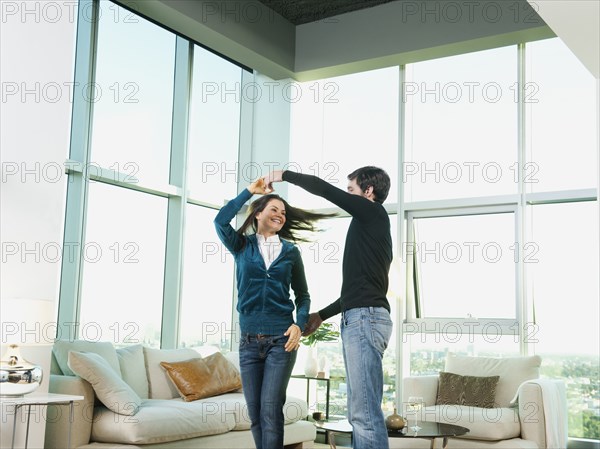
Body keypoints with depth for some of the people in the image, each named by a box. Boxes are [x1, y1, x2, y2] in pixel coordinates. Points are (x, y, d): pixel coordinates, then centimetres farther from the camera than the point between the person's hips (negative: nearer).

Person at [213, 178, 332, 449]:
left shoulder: (291, 251, 8)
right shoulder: (241, 246, 8)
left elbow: (302, 295, 11)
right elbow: (221, 221, -12)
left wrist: (300, 325, -7)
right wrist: (250, 191, -5)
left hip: (281, 339, -1)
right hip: (249, 340, 1)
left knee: (270, 409, -8)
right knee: (254, 411, 6)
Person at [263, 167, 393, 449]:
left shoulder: (373, 212, 0)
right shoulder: (370, 226, 26)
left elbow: (321, 188, -3)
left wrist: (283, 175, 11)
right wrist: (322, 315, 32)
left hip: (365, 318, -10)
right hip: (361, 319, 10)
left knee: (365, 412, -14)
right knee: (361, 410, 8)